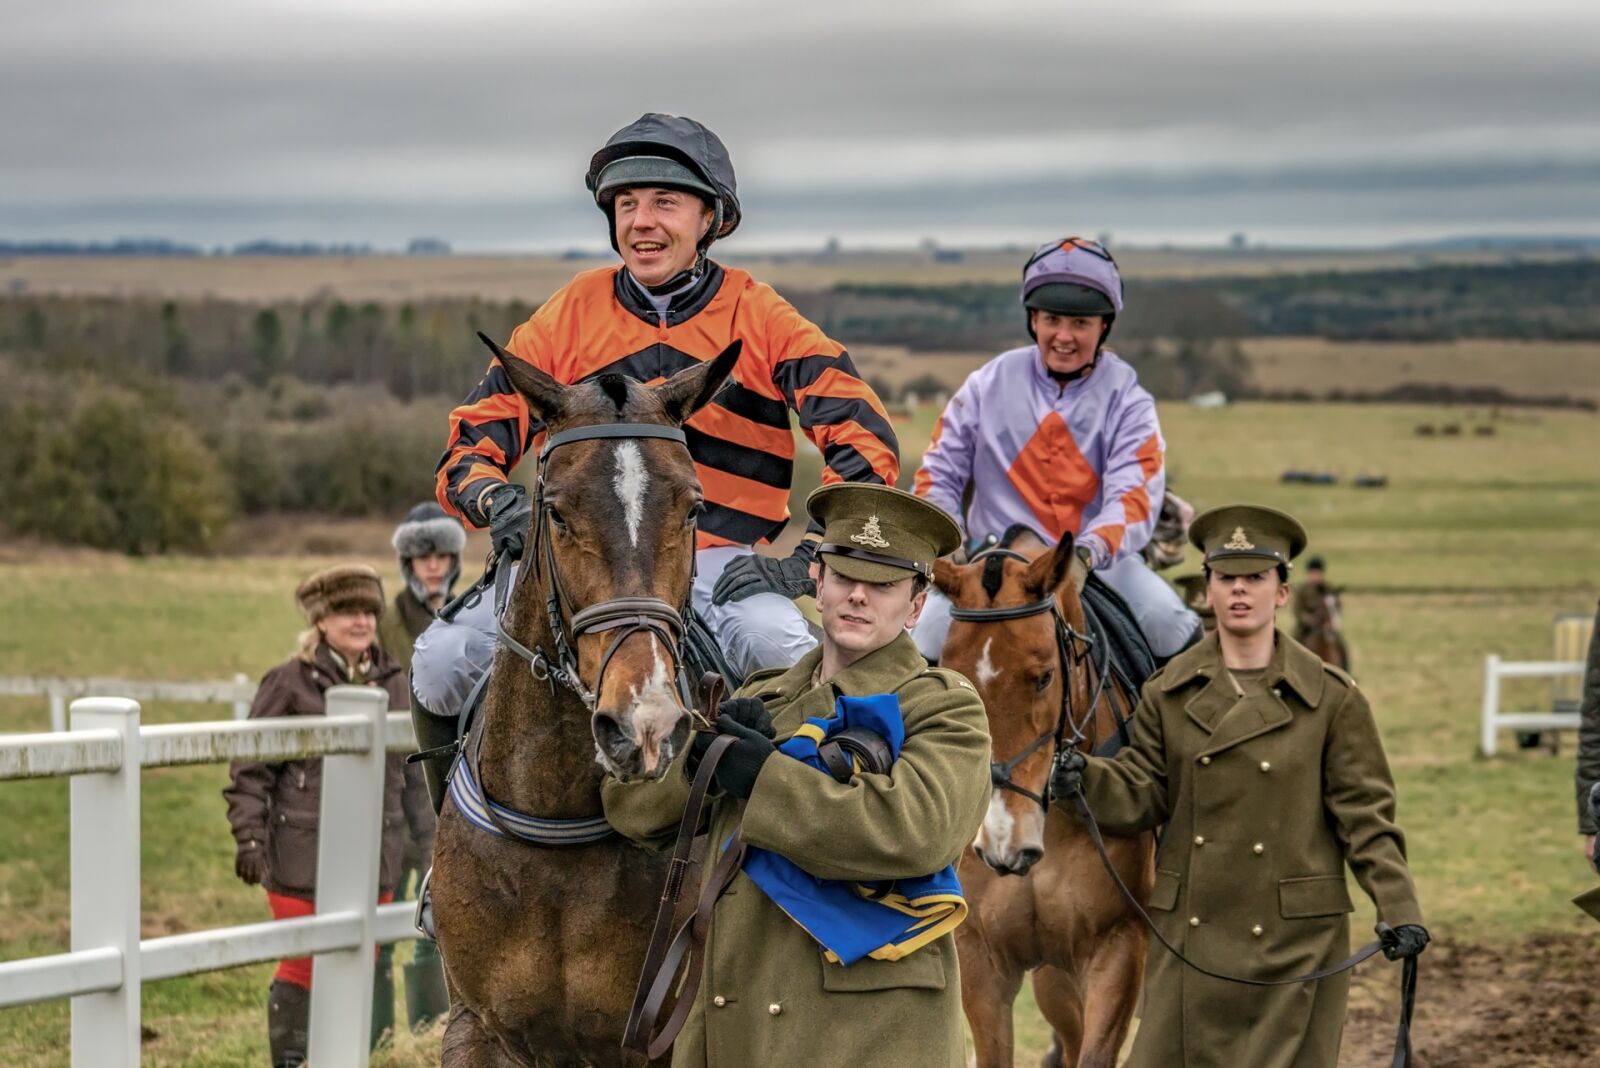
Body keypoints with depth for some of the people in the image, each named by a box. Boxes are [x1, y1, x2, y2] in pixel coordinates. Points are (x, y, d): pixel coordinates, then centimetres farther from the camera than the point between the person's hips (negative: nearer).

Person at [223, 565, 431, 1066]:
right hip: (301, 855, -4)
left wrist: (428, 838, 16)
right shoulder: (289, 682, -7)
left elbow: (414, 769, 17)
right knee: (301, 967, 1)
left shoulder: (393, 684, 8)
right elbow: (251, 766, -5)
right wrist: (248, 836, -11)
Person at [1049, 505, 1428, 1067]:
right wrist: (1087, 778, -17)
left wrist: (1398, 910, -12)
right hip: (1191, 936, 2)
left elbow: (1365, 815, -2)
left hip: (1295, 937, -2)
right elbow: (1143, 794, 4)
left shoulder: (1332, 697, -1)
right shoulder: (1169, 693, 6)